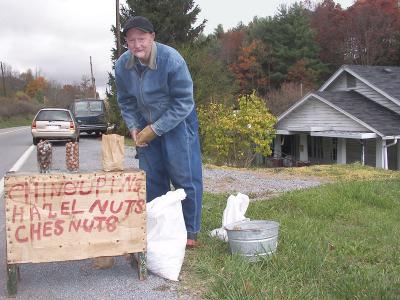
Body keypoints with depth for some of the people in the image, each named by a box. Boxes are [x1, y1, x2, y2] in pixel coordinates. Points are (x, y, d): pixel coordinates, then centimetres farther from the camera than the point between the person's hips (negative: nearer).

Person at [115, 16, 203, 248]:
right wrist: (133, 127, -5)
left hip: (177, 124, -5)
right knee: (152, 180, 9)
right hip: (147, 127, 5)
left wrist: (156, 129, -19)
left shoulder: (171, 59, -23)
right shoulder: (123, 65, -7)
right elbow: (125, 101, 9)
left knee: (185, 177, -5)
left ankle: (191, 232, 8)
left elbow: (184, 102, -19)